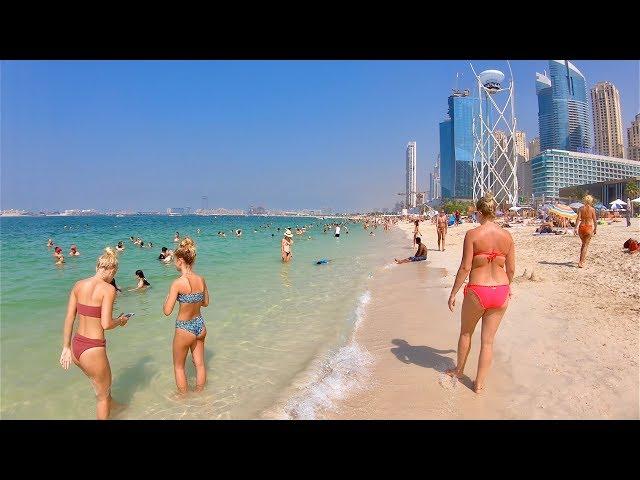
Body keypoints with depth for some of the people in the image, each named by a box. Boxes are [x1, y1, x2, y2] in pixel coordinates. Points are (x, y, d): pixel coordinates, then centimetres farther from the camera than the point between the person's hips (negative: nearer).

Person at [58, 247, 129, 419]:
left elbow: (69, 319, 4)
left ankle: (113, 405, 58)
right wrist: (121, 321, 0)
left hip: (76, 346, 8)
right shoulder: (108, 289, -17)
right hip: (93, 349, -7)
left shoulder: (78, 285, 3)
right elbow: (106, 324, -20)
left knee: (100, 384, 35)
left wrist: (66, 347, 9)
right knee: (103, 395, 18)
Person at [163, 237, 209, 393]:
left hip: (184, 329, -5)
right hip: (200, 325, 6)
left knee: (179, 366, 19)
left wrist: (168, 297, -1)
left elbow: (167, 311, -19)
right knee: (200, 364, 21)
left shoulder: (178, 283, -22)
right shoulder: (201, 280, -5)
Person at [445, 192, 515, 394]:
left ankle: (459, 370, 41)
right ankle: (479, 384, 23)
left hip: (477, 291, -3)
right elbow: (511, 269, 7)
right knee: (488, 340, 13)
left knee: (466, 333, 21)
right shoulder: (507, 235, 1)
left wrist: (453, 293, -6)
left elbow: (465, 267, -15)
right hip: (500, 292, 4)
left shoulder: (472, 234, -12)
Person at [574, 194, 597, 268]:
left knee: (583, 244, 21)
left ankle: (582, 260, 30)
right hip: (589, 227, -2)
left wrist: (576, 228, -10)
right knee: (586, 245, 1)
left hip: (582, 227, 2)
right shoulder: (592, 209, -2)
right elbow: (595, 221, 0)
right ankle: (581, 262, -7)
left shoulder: (581, 208, 0)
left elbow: (578, 219, -8)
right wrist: (595, 229, 10)